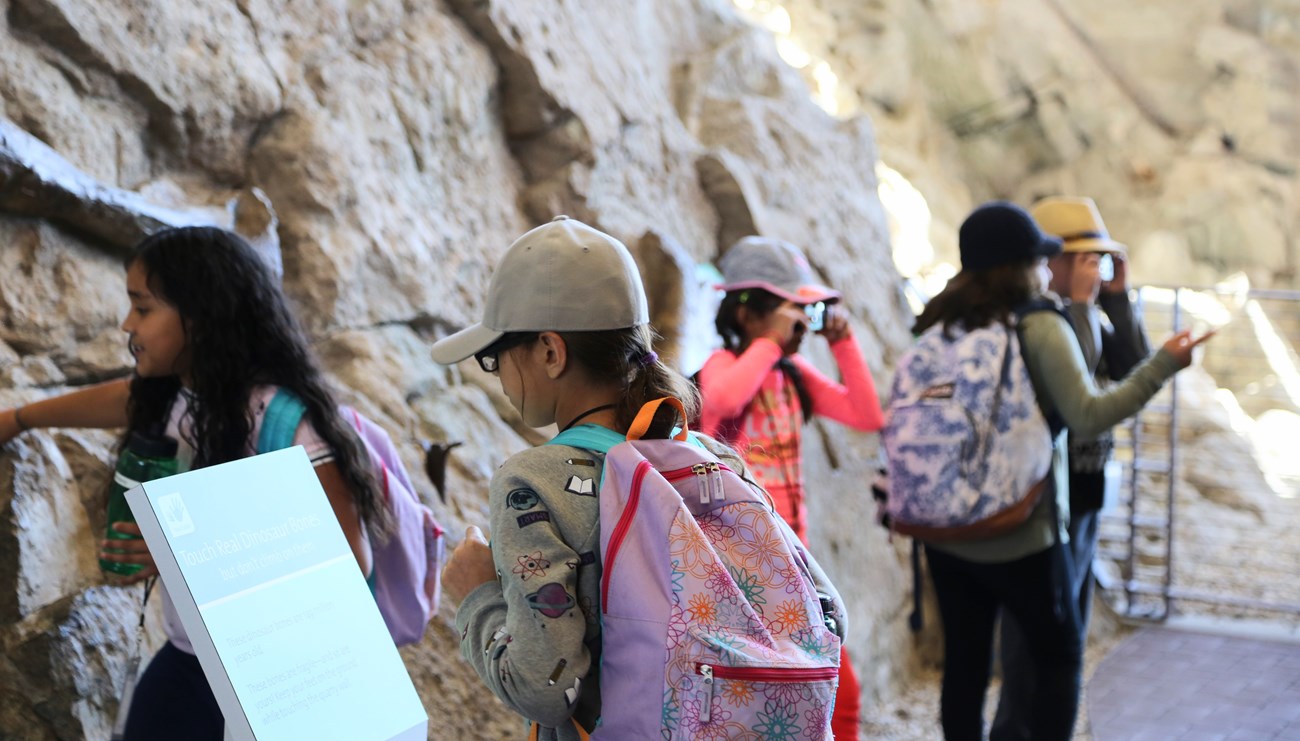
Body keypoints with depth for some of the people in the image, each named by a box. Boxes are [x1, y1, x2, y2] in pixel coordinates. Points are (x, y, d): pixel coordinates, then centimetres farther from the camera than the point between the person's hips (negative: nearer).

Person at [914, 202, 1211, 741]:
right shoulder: (1042, 329, -11)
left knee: (964, 665, 11)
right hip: (1021, 535, -5)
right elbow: (1088, 417, -19)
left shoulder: (943, 327, 4)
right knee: (1060, 657, 13)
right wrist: (1162, 366, -13)